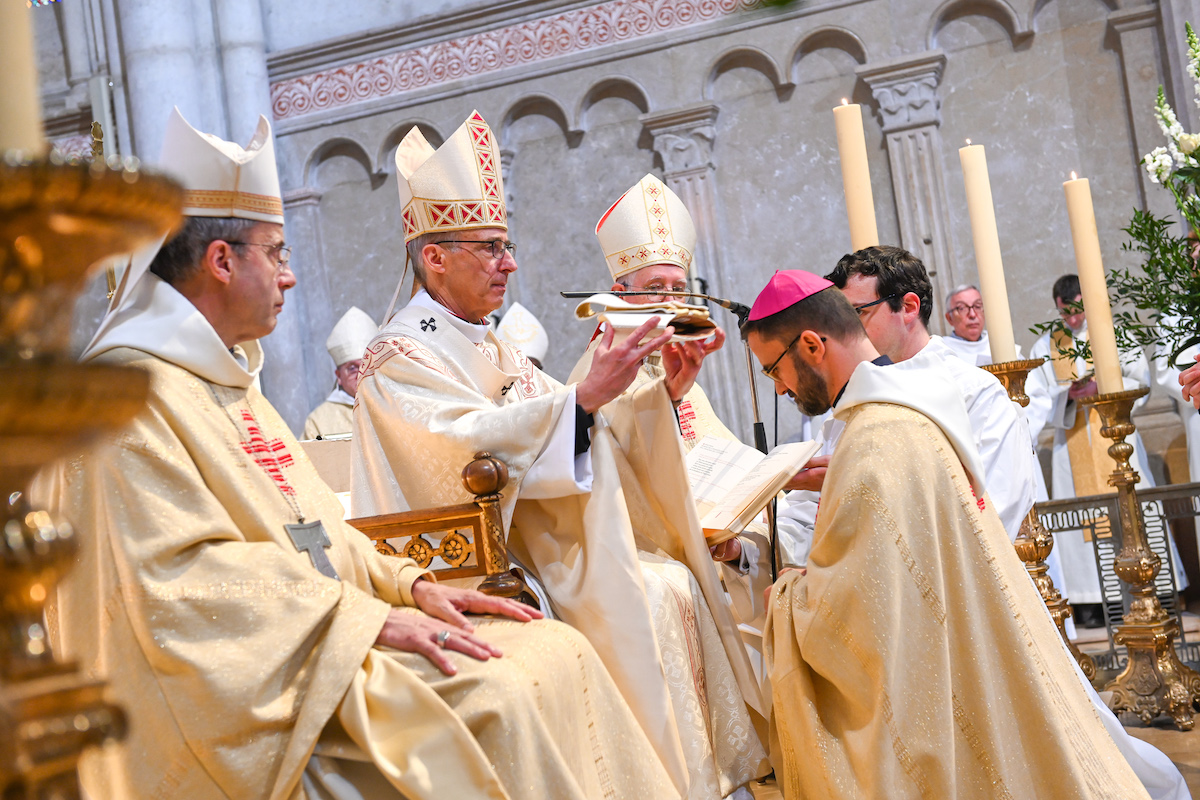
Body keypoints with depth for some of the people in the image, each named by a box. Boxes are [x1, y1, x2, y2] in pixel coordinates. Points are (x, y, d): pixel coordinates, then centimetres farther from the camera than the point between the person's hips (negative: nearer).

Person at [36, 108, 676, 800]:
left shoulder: (229, 381, 20)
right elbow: (181, 576, -20)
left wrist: (408, 584, 4)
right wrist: (369, 618, -21)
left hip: (321, 626, 9)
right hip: (251, 682, -9)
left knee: (558, 655, -6)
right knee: (492, 697, -26)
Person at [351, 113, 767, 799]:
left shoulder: (497, 353, 20)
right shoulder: (401, 355, -8)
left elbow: (588, 429, 16)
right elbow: (469, 445, -25)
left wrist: (664, 393, 1)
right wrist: (585, 396, -30)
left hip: (530, 554, 8)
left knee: (673, 587, -6)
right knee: (646, 607, -21)